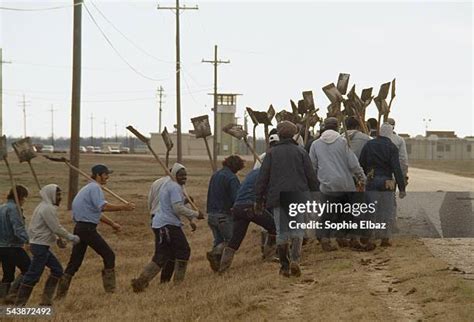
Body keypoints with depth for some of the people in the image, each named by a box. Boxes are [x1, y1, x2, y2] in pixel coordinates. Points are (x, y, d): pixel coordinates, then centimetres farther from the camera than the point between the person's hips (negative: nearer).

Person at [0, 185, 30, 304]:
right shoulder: (13, 209, -15)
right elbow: (18, 229, -25)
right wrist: (28, 240, -32)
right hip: (13, 247, -9)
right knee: (28, 269, -3)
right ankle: (13, 294, -8)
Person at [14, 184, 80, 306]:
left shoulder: (44, 207, 15)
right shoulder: (48, 208, -16)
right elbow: (57, 229, -17)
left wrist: (56, 239, 13)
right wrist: (71, 237, -6)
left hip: (42, 246, 10)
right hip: (40, 246, -10)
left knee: (57, 270, 11)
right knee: (33, 275, -7)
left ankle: (46, 300, 11)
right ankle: (19, 304, -3)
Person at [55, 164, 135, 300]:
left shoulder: (88, 188, 23)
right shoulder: (95, 188, -10)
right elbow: (103, 206, -26)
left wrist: (112, 223, 29)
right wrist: (123, 207, -25)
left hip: (79, 227, 10)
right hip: (88, 229, -10)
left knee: (75, 261, 10)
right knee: (109, 255, -3)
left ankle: (60, 294, 8)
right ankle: (110, 290, -2)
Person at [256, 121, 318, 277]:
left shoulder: (272, 153, 4)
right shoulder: (301, 152, 4)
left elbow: (262, 178, 2)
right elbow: (311, 176, 2)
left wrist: (258, 199, 7)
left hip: (278, 198, 0)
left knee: (281, 232, 6)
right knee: (297, 229, 6)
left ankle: (284, 266, 8)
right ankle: (295, 260, -14)